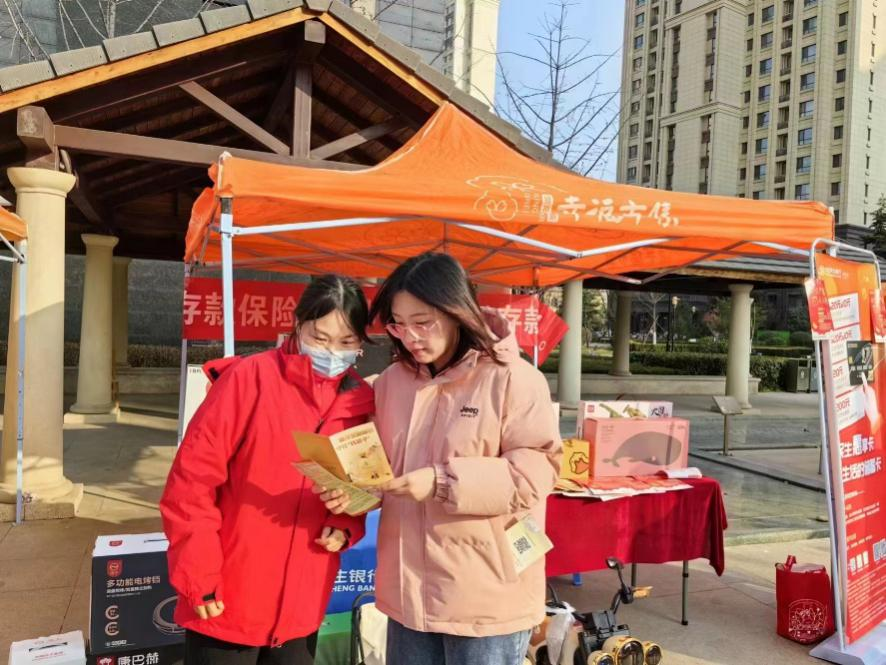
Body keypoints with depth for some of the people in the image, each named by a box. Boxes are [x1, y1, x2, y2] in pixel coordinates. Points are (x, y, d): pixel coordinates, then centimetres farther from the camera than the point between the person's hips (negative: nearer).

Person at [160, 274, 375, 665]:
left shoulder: (362, 401, 0)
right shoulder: (251, 377, -13)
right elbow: (193, 478, -13)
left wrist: (347, 525, -6)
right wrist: (198, 577, -13)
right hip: (227, 603, -4)